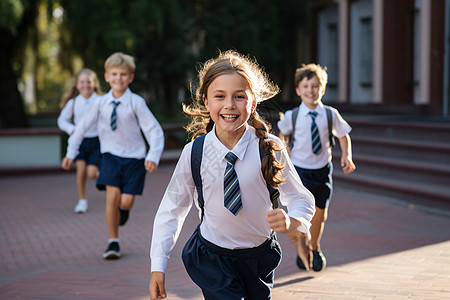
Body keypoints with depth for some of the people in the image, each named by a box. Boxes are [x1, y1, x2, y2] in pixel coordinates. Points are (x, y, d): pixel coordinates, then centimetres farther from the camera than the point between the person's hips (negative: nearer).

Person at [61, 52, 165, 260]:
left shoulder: (136, 103, -11)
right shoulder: (100, 103, -3)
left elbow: (154, 130, -10)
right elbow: (82, 127, 7)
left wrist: (153, 156, -21)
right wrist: (71, 153, 5)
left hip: (134, 158, -1)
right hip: (111, 155, 1)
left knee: (126, 201, -6)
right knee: (112, 196, -13)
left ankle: (123, 209, 34)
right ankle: (113, 242, 2)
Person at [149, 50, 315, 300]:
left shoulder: (270, 148, -14)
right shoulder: (194, 152, -13)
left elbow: (301, 198, -4)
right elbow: (172, 208, -2)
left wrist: (291, 221, -28)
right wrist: (158, 266, -4)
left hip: (259, 253, 2)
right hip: (212, 257, -1)